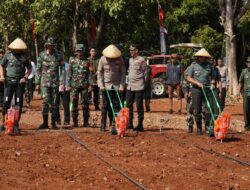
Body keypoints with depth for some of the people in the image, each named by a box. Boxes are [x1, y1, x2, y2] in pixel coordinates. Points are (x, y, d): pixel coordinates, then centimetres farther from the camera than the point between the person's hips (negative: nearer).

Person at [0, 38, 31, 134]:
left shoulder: (24, 57, 6)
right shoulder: (8, 55, 4)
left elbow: (29, 68, 13)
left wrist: (25, 77, -2)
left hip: (20, 82, 1)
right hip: (9, 81, -1)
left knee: (19, 103, 0)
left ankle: (16, 124, 4)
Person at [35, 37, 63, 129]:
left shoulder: (58, 56, 5)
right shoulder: (42, 55, 2)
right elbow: (38, 70, 4)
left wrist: (62, 82, 0)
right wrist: (37, 83, 0)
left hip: (55, 83, 2)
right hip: (45, 82, -1)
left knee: (54, 103, 4)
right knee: (45, 101, -10)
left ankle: (53, 123, 9)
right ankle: (45, 122, -7)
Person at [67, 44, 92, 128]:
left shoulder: (86, 61, 8)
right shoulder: (72, 61, 5)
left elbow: (89, 74, 8)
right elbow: (69, 73, 4)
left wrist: (90, 84, 1)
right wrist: (69, 85, -1)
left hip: (84, 85, 1)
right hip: (75, 85, -1)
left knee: (85, 103, 0)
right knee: (74, 104, 1)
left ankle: (86, 122, 5)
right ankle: (75, 122, 7)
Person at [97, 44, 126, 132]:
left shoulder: (120, 60, -1)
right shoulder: (103, 60, -2)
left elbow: (123, 74, 2)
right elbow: (99, 73, 2)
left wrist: (122, 86, -7)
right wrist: (101, 85, -7)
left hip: (117, 86, 0)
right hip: (106, 86, 0)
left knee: (116, 105, -4)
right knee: (105, 106, 1)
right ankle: (103, 125, 6)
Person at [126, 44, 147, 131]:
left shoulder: (141, 60, -8)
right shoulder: (130, 60, 15)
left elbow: (145, 73, -6)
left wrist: (143, 84, -7)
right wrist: (128, 81, 17)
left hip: (139, 87, -8)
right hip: (130, 86, 8)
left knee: (139, 106, -4)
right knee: (128, 105, 9)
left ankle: (140, 125, 0)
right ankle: (130, 123, 18)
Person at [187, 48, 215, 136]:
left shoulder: (209, 65, 10)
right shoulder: (193, 65, 3)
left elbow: (212, 77, 18)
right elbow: (188, 78, 0)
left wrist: (212, 83, -1)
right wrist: (197, 83, -12)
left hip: (207, 89, 2)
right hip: (196, 89, -2)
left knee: (209, 109, -7)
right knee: (197, 111, 2)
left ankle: (208, 127, -3)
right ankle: (199, 129, 11)